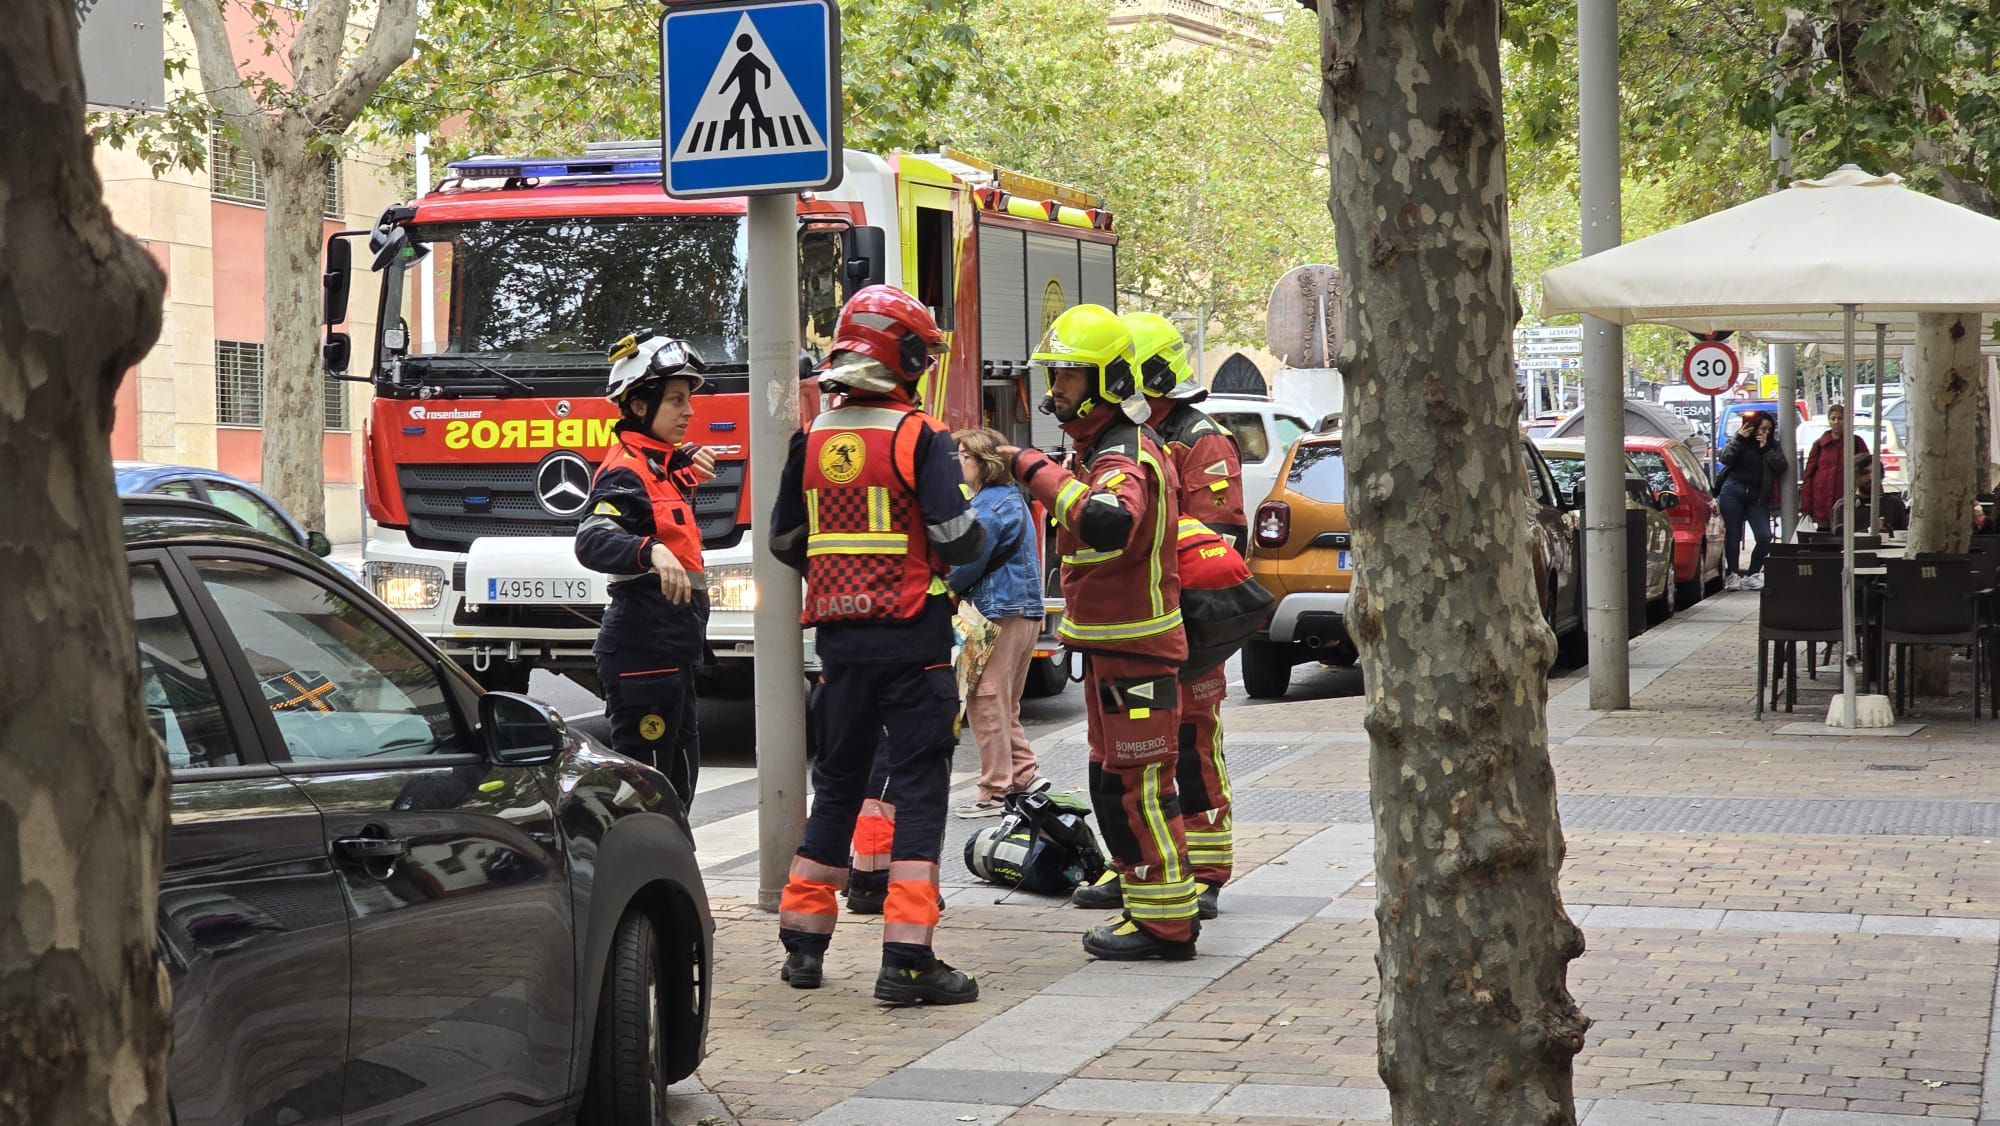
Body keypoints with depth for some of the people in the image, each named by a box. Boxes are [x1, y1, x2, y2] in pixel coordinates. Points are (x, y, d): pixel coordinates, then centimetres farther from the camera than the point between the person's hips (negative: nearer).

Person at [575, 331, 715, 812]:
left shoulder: (663, 463, 14)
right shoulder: (625, 472, -16)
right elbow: (592, 541, -32)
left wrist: (688, 469, 18)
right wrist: (652, 551, -50)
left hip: (671, 651, 10)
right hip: (642, 651, -10)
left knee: (679, 770, 19)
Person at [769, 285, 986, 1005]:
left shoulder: (812, 441, 7)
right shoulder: (920, 437, -10)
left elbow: (785, 542, 13)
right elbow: (956, 540, -15)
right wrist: (980, 533, 7)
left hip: (839, 638, 5)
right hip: (912, 639, -5)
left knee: (836, 786, 17)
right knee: (919, 791, -2)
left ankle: (803, 944, 22)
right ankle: (907, 960, -7)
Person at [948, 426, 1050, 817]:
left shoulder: (990, 504, -15)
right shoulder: (1011, 498, 17)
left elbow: (970, 562, -15)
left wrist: (943, 590, 2)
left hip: (1000, 614, -10)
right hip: (1025, 611, 10)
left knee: (986, 702, -5)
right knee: (1005, 704, 18)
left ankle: (995, 793, -3)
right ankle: (1024, 774, 18)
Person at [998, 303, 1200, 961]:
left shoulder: (1124, 457, -20)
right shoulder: (1102, 448, 15)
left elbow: (1108, 523, -42)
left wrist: (1035, 470, -36)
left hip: (1135, 650, -11)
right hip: (1108, 644, 11)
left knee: (1136, 787, -7)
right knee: (1113, 786, 15)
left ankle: (1165, 925, -3)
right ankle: (1148, 907, 23)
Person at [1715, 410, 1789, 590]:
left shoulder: (1773, 446, 11)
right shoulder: (1738, 440, 7)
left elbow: (1780, 466, -5)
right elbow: (1726, 459, -9)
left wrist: (1766, 447, -8)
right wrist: (1739, 439, -11)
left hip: (1757, 496, 2)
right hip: (1733, 491, -2)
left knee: (1764, 537, -9)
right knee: (1733, 535, -1)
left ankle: (1752, 574, 3)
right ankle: (1732, 575, 6)